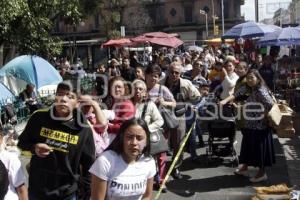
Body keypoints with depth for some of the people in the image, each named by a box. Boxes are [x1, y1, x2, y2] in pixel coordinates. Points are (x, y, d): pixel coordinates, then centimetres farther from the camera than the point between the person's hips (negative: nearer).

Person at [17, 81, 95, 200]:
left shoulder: (83, 129, -10)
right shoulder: (39, 118, -8)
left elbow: (88, 166, -3)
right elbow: (22, 142, 6)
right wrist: (34, 148, -14)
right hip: (36, 190, 2)